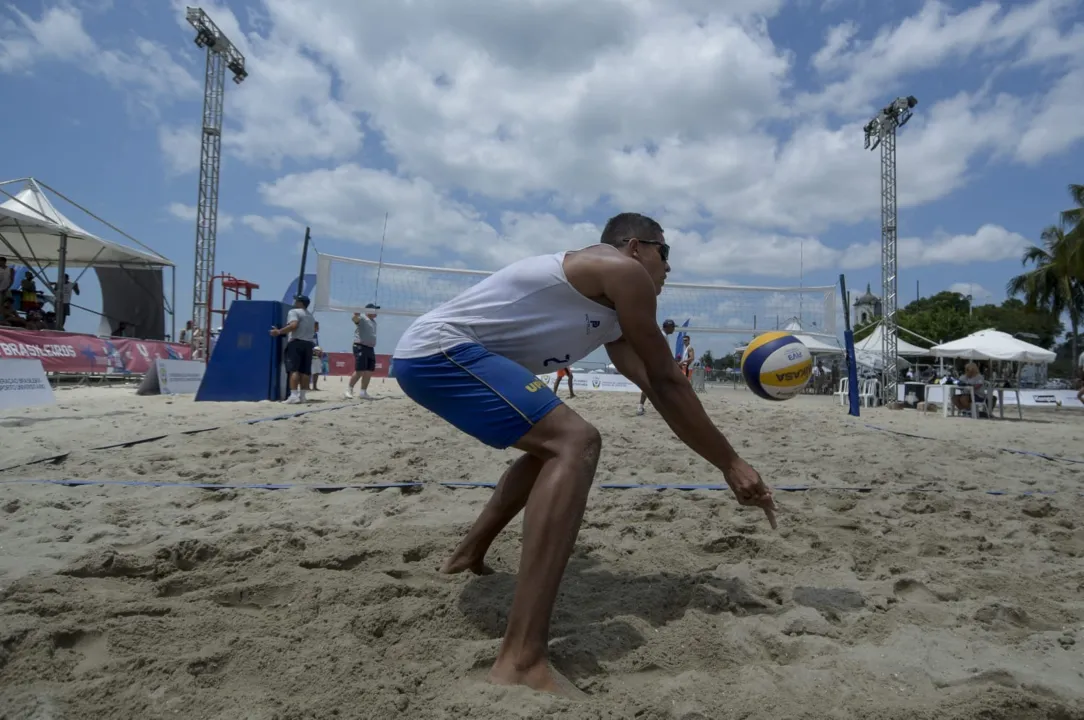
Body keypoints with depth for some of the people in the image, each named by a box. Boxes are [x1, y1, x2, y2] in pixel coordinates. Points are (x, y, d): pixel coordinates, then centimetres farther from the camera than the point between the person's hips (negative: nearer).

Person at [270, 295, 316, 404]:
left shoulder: (294, 311, -3)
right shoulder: (311, 316, 23)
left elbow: (293, 325, -19)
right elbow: (315, 329, 25)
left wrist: (279, 332, -17)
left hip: (296, 343, -7)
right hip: (308, 343, 7)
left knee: (293, 369, -11)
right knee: (305, 371, 6)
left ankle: (294, 395, -21)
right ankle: (302, 395, 6)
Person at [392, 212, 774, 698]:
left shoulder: (608, 313, 22)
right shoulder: (623, 270, -6)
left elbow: (656, 389, 20)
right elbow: (668, 384, -7)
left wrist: (724, 459, 18)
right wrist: (731, 464, 1)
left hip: (426, 353, 11)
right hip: (439, 348, -11)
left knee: (552, 445, 25)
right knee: (575, 442, -24)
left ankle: (468, 555, 37)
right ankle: (522, 661, -28)